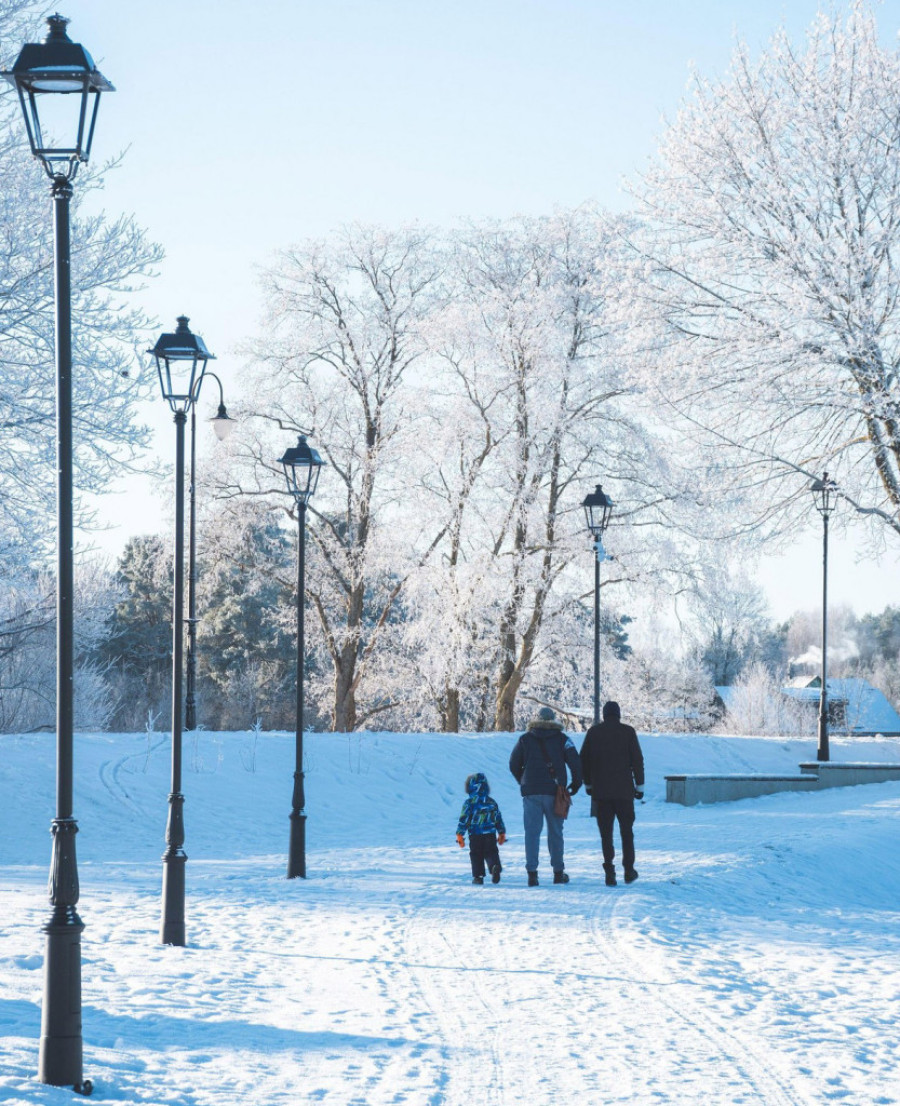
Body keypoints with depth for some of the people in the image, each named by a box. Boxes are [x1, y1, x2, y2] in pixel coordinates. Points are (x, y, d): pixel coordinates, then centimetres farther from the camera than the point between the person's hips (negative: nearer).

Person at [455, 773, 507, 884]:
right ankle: (495, 866, -25)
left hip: (475, 836, -3)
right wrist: (502, 833, 24)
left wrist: (460, 835, 0)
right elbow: (499, 819, 14)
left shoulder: (469, 803, -6)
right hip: (491, 835, 3)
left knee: (476, 855, 8)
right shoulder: (492, 802, 7)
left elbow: (464, 819, -7)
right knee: (491, 853, 4)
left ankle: (478, 876, 4)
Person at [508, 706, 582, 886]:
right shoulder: (561, 739, 2)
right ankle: (558, 872, 13)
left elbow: (514, 764, 9)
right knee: (555, 832, 9)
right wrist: (576, 783, 10)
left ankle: (532, 873, -6)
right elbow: (575, 762, -5)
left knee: (532, 832, 1)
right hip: (554, 791, 0)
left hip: (531, 792, 0)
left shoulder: (525, 739, 6)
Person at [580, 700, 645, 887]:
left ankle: (610, 873, -5)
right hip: (624, 790, -1)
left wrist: (588, 784, 16)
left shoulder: (593, 732, 3)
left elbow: (584, 759, 6)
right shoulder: (627, 732, -2)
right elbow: (637, 760, -4)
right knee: (627, 831, 13)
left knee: (606, 833, 3)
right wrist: (640, 786, 3)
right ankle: (629, 870, 14)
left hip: (600, 792, 1)